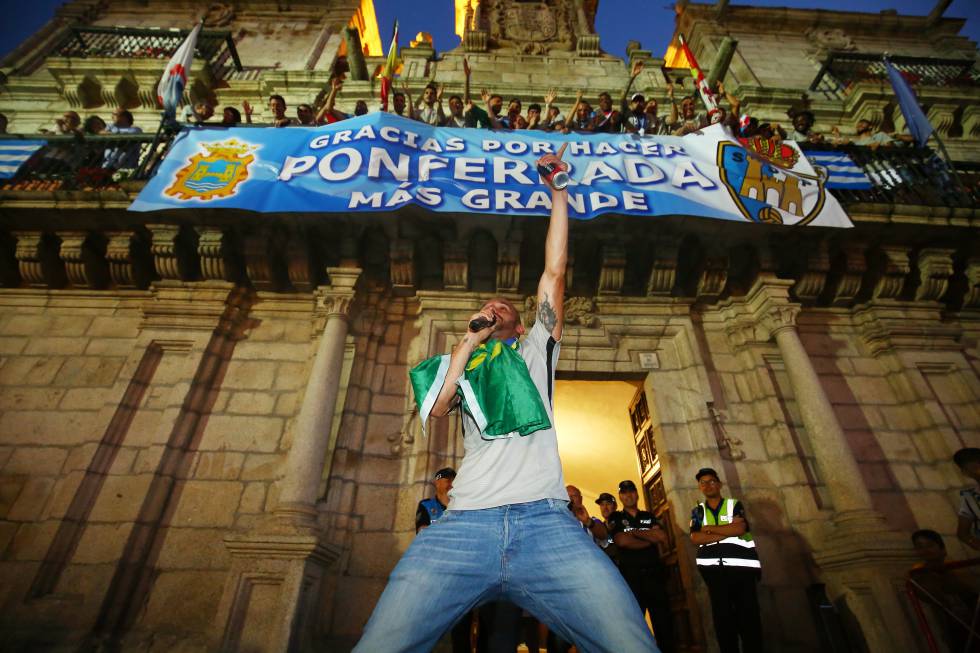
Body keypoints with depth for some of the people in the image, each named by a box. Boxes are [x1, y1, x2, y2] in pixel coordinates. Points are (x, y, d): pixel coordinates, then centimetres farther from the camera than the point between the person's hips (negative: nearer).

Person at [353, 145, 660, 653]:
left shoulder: (536, 351, 25)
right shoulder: (464, 364, 25)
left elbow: (554, 273, 19)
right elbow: (435, 407, 4)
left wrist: (558, 191, 21)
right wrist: (471, 337, 9)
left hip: (546, 520, 0)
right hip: (464, 524, 1)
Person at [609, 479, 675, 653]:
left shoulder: (649, 516, 16)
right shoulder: (615, 518, 7)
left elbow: (663, 538, 1)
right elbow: (621, 541, -10)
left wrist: (636, 532, -5)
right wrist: (650, 539, -2)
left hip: (654, 573, 2)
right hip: (630, 575, -2)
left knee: (663, 620, 3)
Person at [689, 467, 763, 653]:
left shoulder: (735, 504, 6)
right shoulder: (698, 511, 11)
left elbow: (740, 529, -12)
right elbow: (695, 538, -5)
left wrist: (709, 528, -6)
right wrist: (728, 530, -10)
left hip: (741, 565, -1)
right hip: (713, 568, 2)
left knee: (748, 614, 0)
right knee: (722, 615, 4)